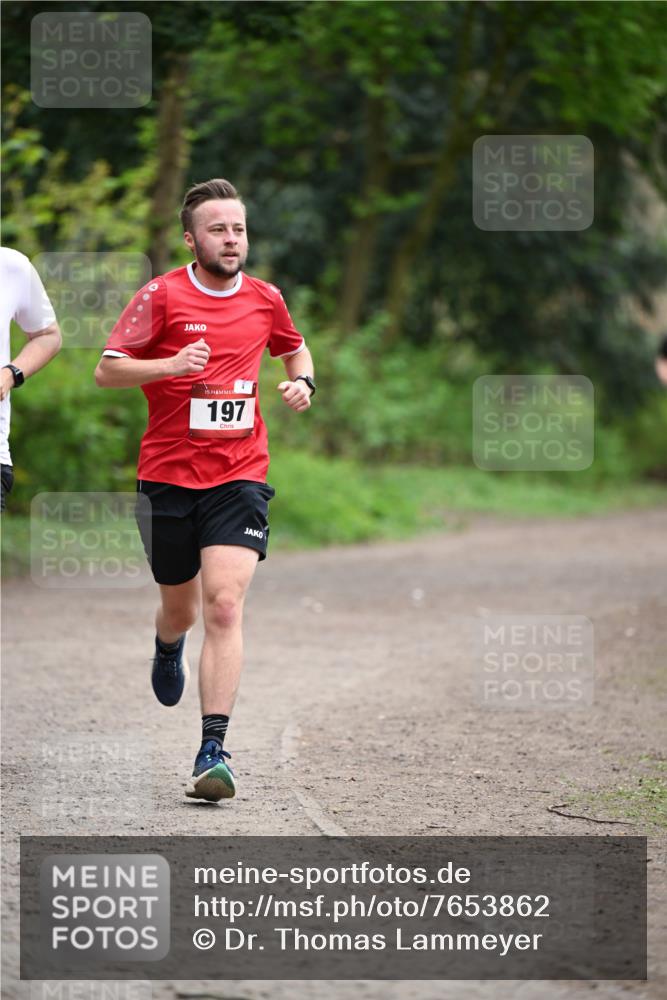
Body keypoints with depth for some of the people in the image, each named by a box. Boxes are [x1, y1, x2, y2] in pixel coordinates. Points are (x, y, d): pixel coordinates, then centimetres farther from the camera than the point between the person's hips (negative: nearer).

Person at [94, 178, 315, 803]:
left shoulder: (265, 299, 6)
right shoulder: (162, 296, -5)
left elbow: (294, 349, 26)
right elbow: (106, 370, -6)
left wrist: (301, 382, 4)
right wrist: (170, 364, -23)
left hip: (239, 476, 1)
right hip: (167, 476, -1)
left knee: (224, 604, -17)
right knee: (181, 610, 13)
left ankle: (213, 752, -20)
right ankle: (168, 647, 53)